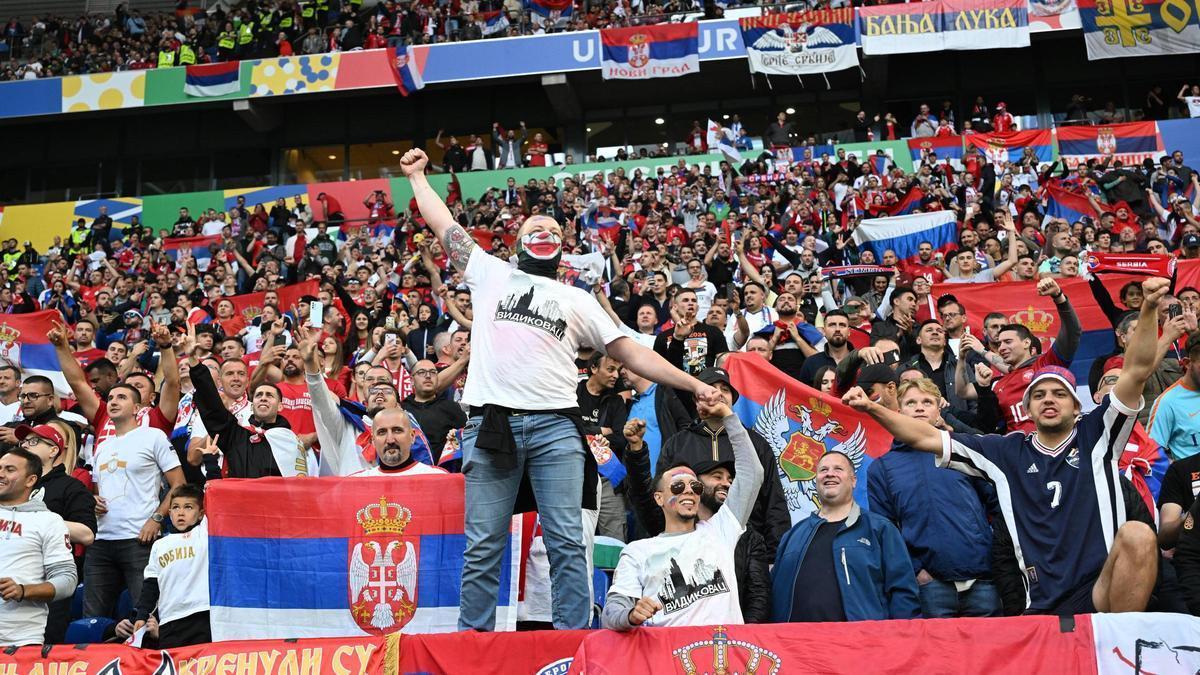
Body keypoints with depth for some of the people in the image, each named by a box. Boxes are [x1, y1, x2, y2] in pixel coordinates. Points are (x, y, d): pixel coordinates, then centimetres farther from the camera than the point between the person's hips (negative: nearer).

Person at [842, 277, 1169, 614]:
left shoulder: (1095, 437, 9)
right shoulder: (1007, 451, 13)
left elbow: (1136, 370, -2)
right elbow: (927, 438, 13)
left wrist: (1149, 308, -16)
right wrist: (873, 409, 2)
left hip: (1102, 591, -1)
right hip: (1043, 606, 1)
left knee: (1137, 534, -30)